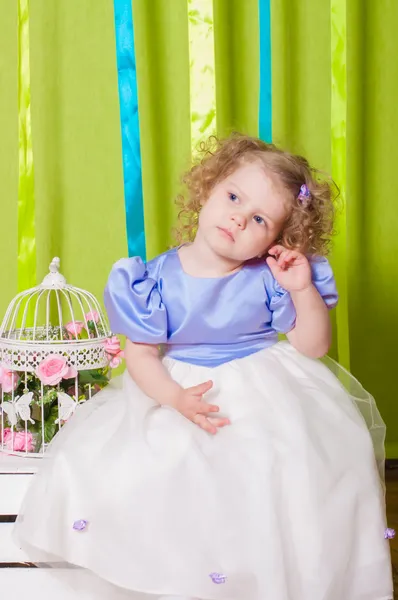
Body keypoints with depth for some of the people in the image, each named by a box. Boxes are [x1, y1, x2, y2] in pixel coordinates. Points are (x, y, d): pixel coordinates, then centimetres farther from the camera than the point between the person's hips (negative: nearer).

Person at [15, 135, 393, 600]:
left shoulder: (269, 280, -8)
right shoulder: (161, 278, -8)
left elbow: (312, 347, -2)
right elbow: (141, 355, -5)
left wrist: (304, 291, -18)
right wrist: (176, 398, -23)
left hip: (268, 396, -1)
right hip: (178, 392, 1)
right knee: (107, 472, -15)